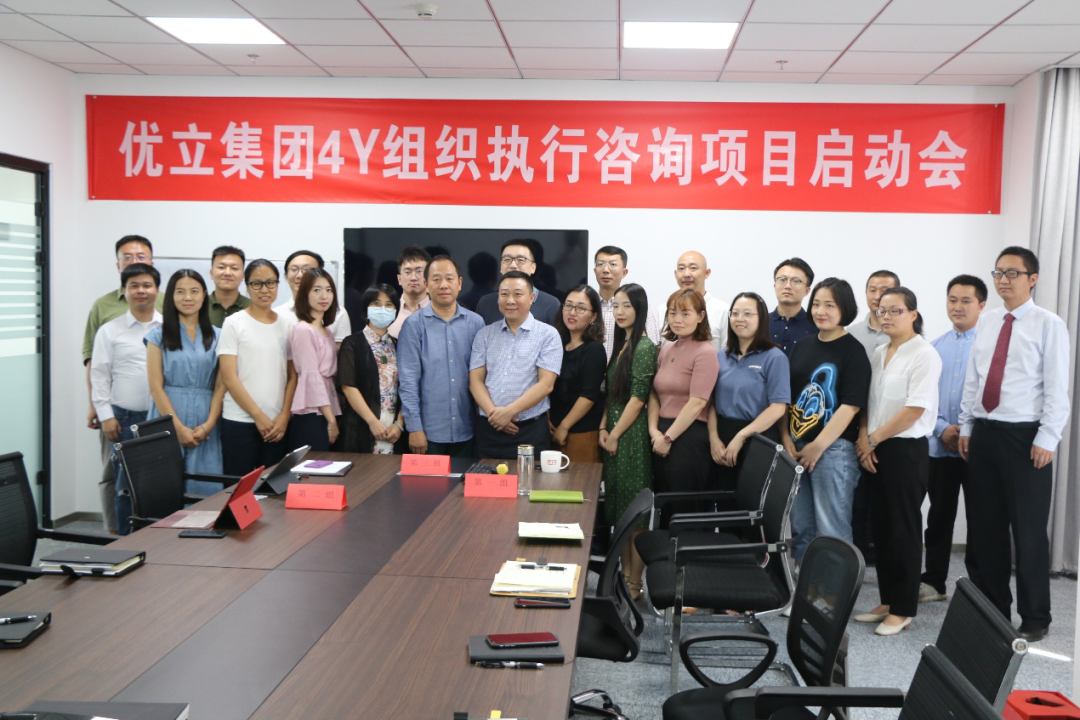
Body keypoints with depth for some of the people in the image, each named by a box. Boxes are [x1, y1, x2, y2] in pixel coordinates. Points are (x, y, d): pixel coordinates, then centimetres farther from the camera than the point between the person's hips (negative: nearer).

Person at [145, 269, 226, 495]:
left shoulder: (216, 337, 11)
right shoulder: (159, 336, 7)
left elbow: (220, 385, 5)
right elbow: (156, 386, 0)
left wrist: (209, 424, -8)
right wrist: (178, 427, -9)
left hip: (205, 428, 1)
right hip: (168, 424, -1)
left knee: (205, 489, -3)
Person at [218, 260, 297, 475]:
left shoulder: (286, 324, 10)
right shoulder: (234, 323, -1)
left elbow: (292, 375, 9)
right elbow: (229, 377, -6)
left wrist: (284, 416, -2)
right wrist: (258, 416, -9)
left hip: (278, 424, 3)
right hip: (240, 423, -3)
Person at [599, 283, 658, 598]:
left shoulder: (645, 347, -13)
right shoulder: (622, 345, 14)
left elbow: (637, 398, -16)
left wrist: (615, 435, -13)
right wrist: (603, 428, 5)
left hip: (633, 436, -9)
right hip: (614, 434, 9)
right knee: (618, 507, 13)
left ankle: (635, 583, 7)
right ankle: (624, 573, 24)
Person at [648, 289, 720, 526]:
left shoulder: (705, 352, -9)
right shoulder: (667, 349, 14)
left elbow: (697, 403, -16)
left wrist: (668, 437, -12)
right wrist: (654, 430, -1)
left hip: (689, 437, -7)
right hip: (662, 438, 7)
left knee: (684, 511, 1)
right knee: (663, 510, 12)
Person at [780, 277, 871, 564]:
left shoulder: (853, 350, -6)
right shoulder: (802, 346, 12)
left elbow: (850, 406, -12)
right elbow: (785, 396, 12)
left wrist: (817, 446, -13)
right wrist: (786, 440, 1)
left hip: (833, 448, -6)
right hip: (796, 448, 6)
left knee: (832, 532, -1)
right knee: (800, 528, 14)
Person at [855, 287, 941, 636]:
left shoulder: (924, 355, -10)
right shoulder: (878, 354, 12)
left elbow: (916, 409, -17)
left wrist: (874, 438, -12)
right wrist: (864, 438, -3)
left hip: (906, 450, -7)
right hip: (875, 451, 7)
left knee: (903, 529, 0)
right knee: (881, 528, 12)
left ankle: (903, 610, 10)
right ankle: (887, 601, 23)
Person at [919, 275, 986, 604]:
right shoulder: (936, 347, 9)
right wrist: (943, 428, -7)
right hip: (941, 445, 4)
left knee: (979, 518, 6)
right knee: (939, 515, 12)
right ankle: (933, 582, 23)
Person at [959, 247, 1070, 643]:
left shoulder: (1048, 324, -6)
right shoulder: (986, 321, 10)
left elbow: (1057, 388, -9)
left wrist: (1046, 440, -14)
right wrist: (966, 427, 9)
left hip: (1024, 437, -5)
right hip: (984, 433, 5)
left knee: (1028, 531, 3)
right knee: (985, 528, 11)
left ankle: (1034, 620, 17)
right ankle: (992, 608, 24)